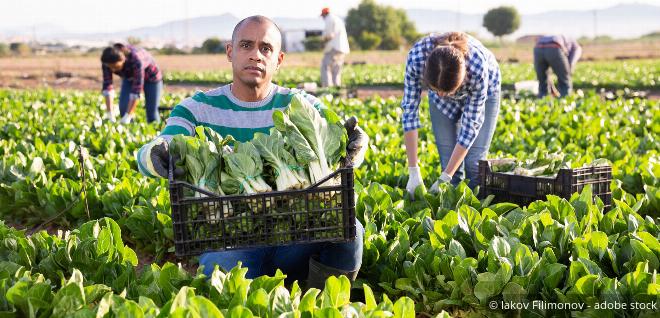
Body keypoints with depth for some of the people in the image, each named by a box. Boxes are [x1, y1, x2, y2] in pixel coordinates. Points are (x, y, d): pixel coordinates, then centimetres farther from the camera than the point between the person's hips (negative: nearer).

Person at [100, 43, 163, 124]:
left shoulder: (136, 60, -42)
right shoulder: (107, 60, -29)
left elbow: (137, 89, -42)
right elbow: (107, 85, -28)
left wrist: (127, 116, -44)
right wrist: (110, 115, -35)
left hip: (151, 76, -4)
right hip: (129, 77, 4)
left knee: (152, 114, -3)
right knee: (123, 108, -14)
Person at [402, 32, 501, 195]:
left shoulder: (478, 69, -42)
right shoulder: (416, 58, -38)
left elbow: (471, 126, -32)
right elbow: (409, 109, -29)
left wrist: (445, 178, -32)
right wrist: (413, 171, -31)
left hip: (483, 90, -2)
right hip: (439, 83, 2)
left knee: (474, 163, -11)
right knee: (448, 161, -6)